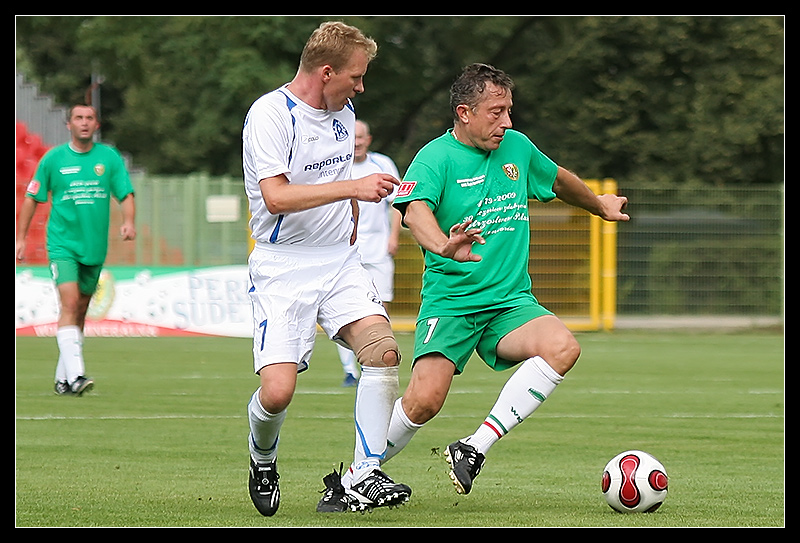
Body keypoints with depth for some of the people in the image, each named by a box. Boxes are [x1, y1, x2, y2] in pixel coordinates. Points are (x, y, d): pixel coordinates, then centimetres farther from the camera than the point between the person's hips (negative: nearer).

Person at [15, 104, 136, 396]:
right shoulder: (54, 158, 0)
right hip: (62, 243, -3)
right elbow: (31, 199, 7)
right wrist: (20, 238, 4)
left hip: (95, 247, 3)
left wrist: (129, 221, -18)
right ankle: (75, 375, -27)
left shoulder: (109, 157, 4)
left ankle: (63, 377, 21)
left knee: (80, 312, 9)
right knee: (69, 304, -18)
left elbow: (126, 195, 2)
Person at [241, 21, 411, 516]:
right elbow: (276, 197, -25)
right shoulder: (269, 114, -14)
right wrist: (354, 188, -27)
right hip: (282, 268, -6)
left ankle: (366, 477, -15)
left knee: (383, 349, -18)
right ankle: (263, 463, 17)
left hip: (340, 261, 6)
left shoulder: (343, 113, 11)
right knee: (278, 390, -17)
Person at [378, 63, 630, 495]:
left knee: (562, 347, -25)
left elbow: (559, 181, 31)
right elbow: (415, 211, -29)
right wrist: (444, 247, -50)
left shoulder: (517, 147, 9)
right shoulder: (436, 158, -9)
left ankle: (475, 448, -21)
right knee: (424, 400, -21)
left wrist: (601, 205, 45)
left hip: (511, 302, 5)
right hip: (449, 301, -5)